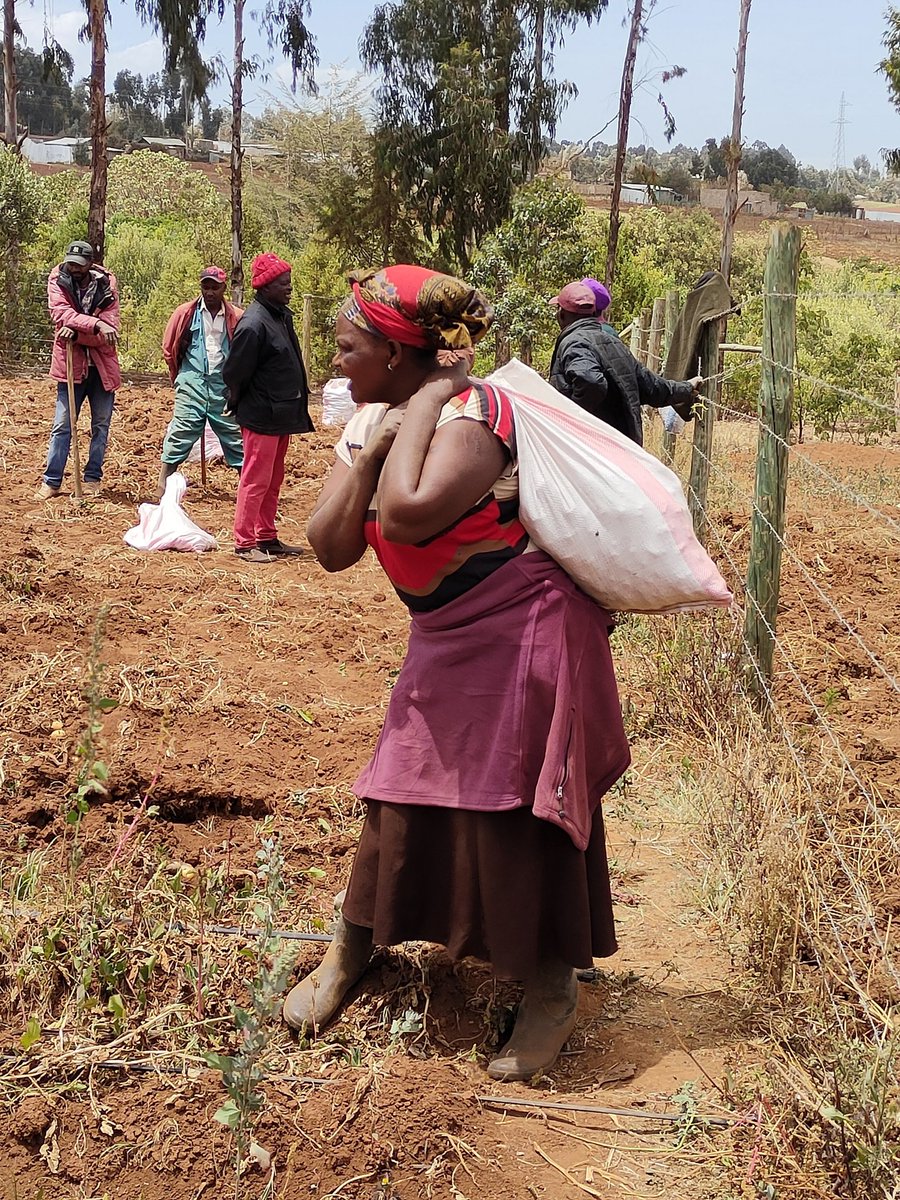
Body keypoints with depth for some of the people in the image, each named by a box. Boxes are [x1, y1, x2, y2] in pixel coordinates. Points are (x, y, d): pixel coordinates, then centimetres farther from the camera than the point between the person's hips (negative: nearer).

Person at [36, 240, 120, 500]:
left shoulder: (106, 285, -5)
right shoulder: (58, 281, -5)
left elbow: (110, 328, -13)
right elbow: (62, 314, -21)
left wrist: (76, 333, -25)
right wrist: (96, 325, -34)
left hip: (102, 365, 1)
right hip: (71, 364, -1)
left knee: (101, 426, 8)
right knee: (62, 425, 0)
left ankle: (92, 479, 19)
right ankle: (51, 481, 6)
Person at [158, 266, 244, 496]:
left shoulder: (236, 317, 0)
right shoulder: (185, 313, 0)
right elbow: (169, 348, 10)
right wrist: (180, 377, 17)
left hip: (224, 384, 1)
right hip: (193, 383, -1)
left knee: (234, 433, 7)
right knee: (181, 433, -3)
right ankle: (163, 483, 1)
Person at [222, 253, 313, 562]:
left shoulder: (282, 316, 9)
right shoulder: (254, 323, -19)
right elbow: (233, 373, -16)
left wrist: (295, 407, 14)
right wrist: (242, 403, -1)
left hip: (281, 416, 9)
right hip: (261, 417, -9)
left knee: (274, 481, 16)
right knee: (256, 480, -2)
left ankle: (267, 538, 26)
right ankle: (244, 543, 6)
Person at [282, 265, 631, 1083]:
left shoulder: (470, 416, -21)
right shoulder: (372, 422, 4)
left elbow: (408, 516, -38)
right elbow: (331, 548, -3)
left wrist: (427, 397, -26)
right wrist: (364, 452, -14)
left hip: (522, 635, -7)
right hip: (448, 644, 8)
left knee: (520, 811, -2)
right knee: (401, 797, 12)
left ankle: (553, 992, 18)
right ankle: (350, 952, 32)